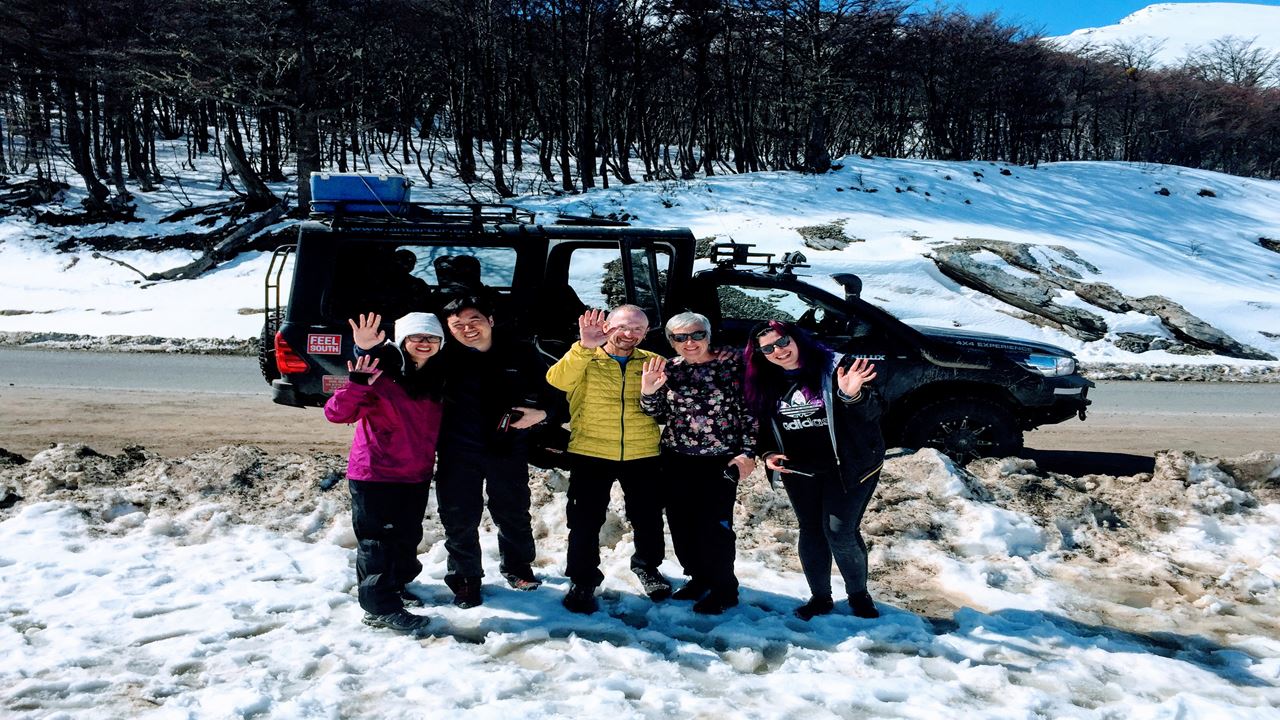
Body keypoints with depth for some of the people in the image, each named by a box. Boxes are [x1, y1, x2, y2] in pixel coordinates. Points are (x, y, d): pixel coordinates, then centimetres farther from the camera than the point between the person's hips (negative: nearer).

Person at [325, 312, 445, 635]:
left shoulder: (434, 381, 7)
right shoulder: (381, 376, -15)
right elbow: (336, 413, -22)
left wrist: (427, 466, 17)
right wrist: (357, 385, -36)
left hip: (416, 476, 7)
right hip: (376, 474, -7)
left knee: (407, 537, 19)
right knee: (378, 541, 0)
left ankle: (396, 585, 38)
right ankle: (381, 607, 7)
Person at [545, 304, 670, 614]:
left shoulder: (652, 362, 6)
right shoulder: (583, 359, -2)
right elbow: (558, 380, -23)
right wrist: (585, 346, -35)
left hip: (642, 454, 2)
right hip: (591, 452, -2)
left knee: (648, 518, 15)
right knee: (585, 520, 3)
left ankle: (647, 567, 40)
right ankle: (582, 580, 21)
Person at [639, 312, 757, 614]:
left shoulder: (732, 364, -6)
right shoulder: (669, 370, 5)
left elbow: (749, 411, -3)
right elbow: (659, 416, 9)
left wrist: (747, 453, -7)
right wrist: (648, 392, -10)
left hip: (721, 461, -4)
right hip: (676, 460, 4)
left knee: (714, 527, -4)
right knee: (681, 524, 9)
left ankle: (724, 590, 15)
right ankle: (699, 577, 30)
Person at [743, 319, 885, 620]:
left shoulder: (835, 367, -14)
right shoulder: (765, 384, 2)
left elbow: (871, 413, -19)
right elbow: (765, 426, 15)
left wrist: (853, 395, -40)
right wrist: (767, 454, -3)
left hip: (849, 467, -5)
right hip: (798, 471, 5)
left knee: (840, 533, -6)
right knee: (810, 531, 12)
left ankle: (859, 595, 17)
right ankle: (820, 597, 28)